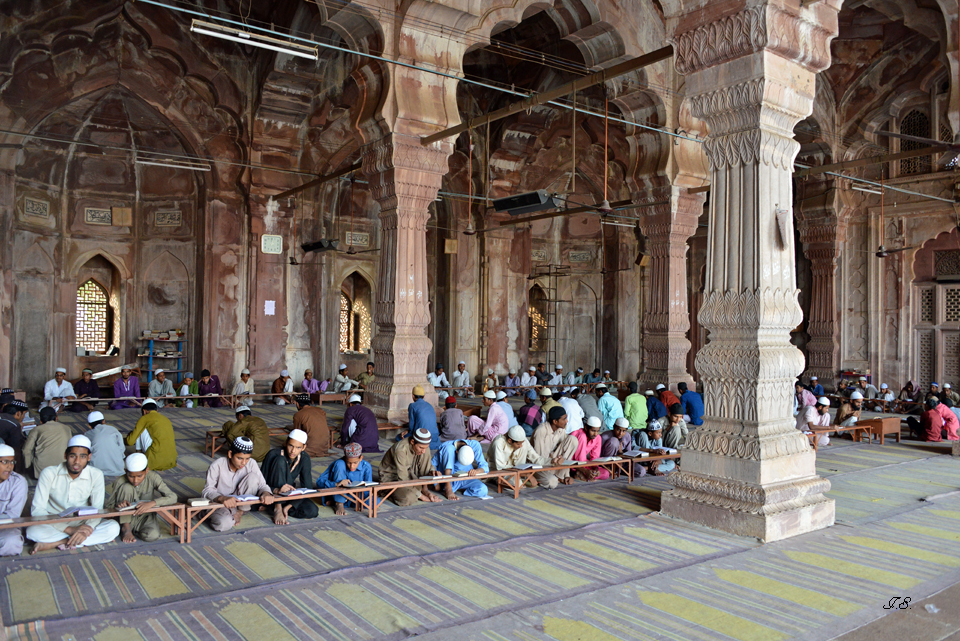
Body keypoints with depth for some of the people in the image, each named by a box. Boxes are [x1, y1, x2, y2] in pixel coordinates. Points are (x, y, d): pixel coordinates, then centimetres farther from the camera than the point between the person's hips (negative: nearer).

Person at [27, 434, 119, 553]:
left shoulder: (96, 475, -8)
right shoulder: (49, 473, -13)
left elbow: (97, 509, -8)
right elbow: (37, 510, -18)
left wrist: (88, 528, -32)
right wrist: (70, 529, -28)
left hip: (81, 524, 2)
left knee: (113, 528, -25)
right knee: (33, 531, -35)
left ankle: (54, 543, -23)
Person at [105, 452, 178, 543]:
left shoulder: (152, 477, -19)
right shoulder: (120, 482, -18)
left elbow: (173, 497, -24)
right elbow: (109, 507, -8)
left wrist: (151, 503, -40)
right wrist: (118, 504, -33)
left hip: (145, 516, 0)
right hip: (126, 518, 0)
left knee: (152, 535, -33)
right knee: (126, 487, -24)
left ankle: (134, 530, 3)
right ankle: (126, 528, -15)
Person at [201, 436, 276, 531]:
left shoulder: (251, 464, -12)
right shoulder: (217, 466, -19)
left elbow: (262, 484, -10)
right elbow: (208, 490, -24)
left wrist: (266, 493, -37)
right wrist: (222, 498, -47)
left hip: (241, 502, 2)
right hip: (219, 502, -2)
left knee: (253, 477, -24)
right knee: (223, 524, -36)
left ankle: (240, 512, -10)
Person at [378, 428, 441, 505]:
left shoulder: (424, 447, -15)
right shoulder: (401, 449, -33)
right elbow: (402, 478, -31)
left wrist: (432, 471, -27)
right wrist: (421, 496, -28)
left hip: (408, 472, 6)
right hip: (391, 476, -6)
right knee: (408, 499, -35)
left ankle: (424, 489, -10)